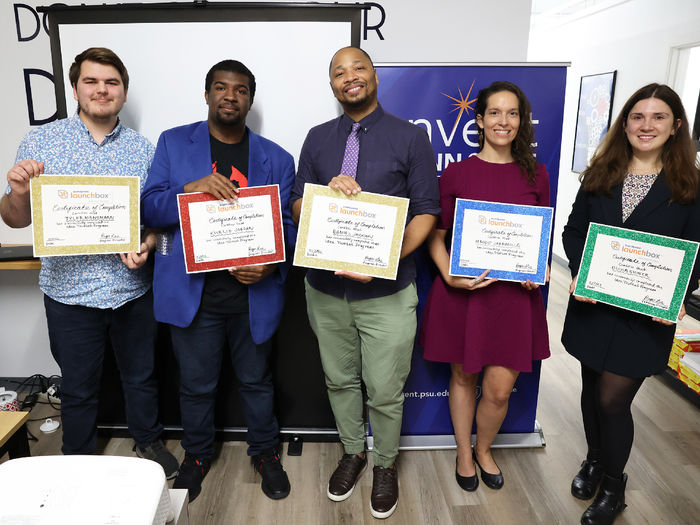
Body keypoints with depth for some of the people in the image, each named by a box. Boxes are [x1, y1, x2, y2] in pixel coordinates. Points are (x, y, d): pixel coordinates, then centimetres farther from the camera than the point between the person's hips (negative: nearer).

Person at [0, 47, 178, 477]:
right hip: (70, 290, -1)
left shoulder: (143, 149, 2)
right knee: (78, 387, 16)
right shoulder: (41, 142, -1)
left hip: (133, 288, 1)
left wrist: (148, 245, -15)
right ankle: (77, 460, 40)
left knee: (141, 376, 18)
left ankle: (149, 441, 43)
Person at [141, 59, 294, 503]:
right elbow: (150, 207, -1)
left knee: (257, 380, 16)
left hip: (254, 294, 0)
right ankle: (197, 455, 42)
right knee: (196, 383, 15)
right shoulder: (173, 143, 5)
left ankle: (265, 452, 40)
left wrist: (271, 266, -17)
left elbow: (286, 225, 2)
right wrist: (192, 189, -20)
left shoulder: (276, 159, 5)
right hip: (193, 293, 0)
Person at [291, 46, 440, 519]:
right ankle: (353, 451, 43)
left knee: (385, 391, 8)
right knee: (340, 380, 18)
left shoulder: (411, 137, -2)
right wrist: (327, 191, -15)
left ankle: (386, 464, 36)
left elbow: (426, 212, -5)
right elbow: (297, 209, 8)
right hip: (326, 287, 4)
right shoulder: (318, 138, 8)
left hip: (387, 292, -3)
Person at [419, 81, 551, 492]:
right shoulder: (456, 173, -2)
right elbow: (434, 235, 0)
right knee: (463, 377, 14)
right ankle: (464, 453, 39)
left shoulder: (535, 174, 5)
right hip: (462, 290, -1)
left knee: (499, 389, 4)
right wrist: (449, 275, -16)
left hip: (514, 292, 2)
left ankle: (484, 449, 36)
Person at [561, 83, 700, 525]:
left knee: (612, 400, -1)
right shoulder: (600, 175, 5)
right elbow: (574, 230, 5)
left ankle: (613, 486, 26)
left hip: (645, 314, -3)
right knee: (592, 389, 17)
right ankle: (595, 460, 43)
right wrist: (579, 270, -13)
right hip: (592, 305, 3)